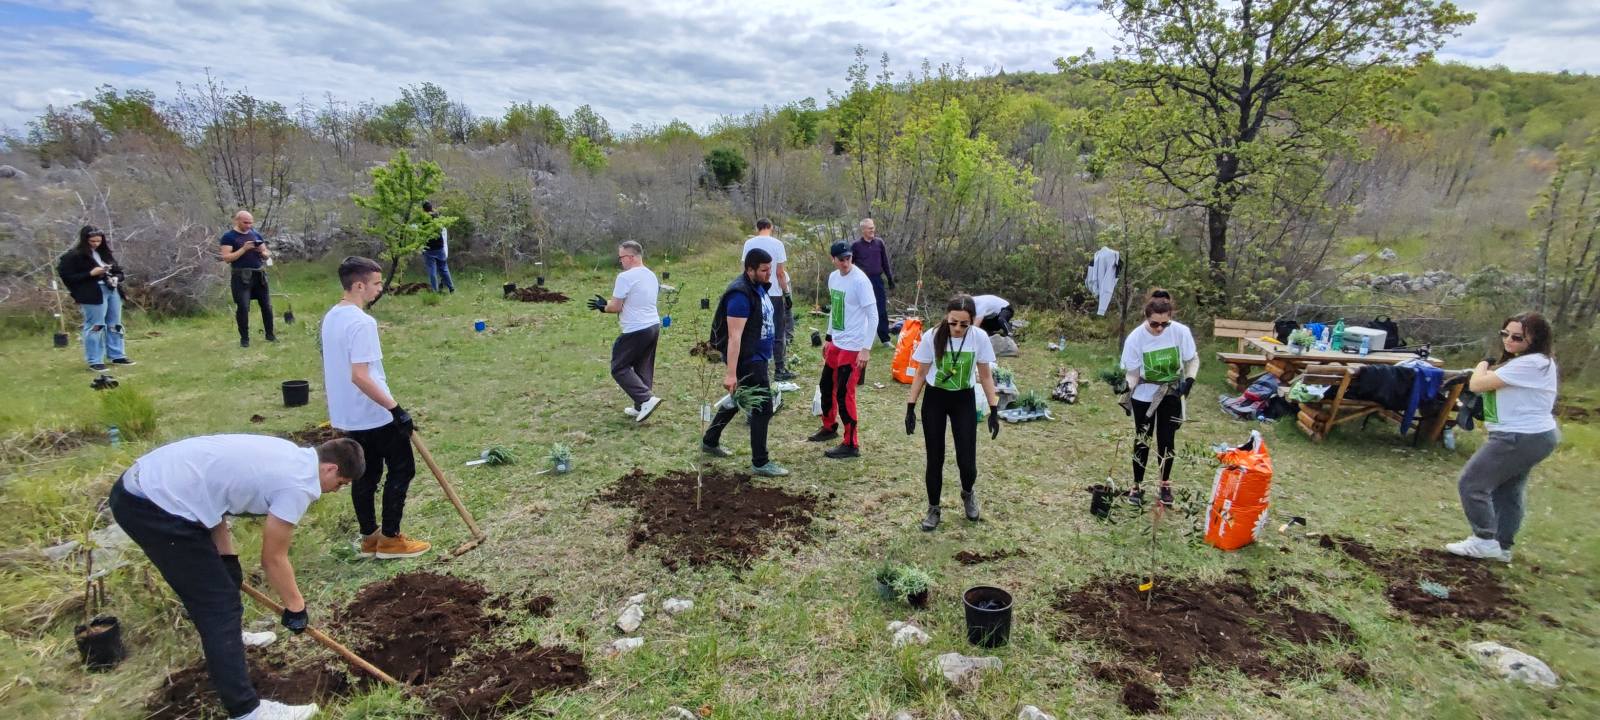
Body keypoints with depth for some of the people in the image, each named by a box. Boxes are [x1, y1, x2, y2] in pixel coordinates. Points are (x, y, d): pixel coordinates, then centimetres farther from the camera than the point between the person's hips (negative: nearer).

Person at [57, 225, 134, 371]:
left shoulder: (105, 253, 14)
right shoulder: (73, 256, -5)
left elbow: (118, 270, 21)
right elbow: (67, 277, -9)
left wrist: (116, 278, -1)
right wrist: (90, 274, -17)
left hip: (113, 291, 7)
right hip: (93, 295, -7)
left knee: (115, 325, 12)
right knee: (95, 326, -4)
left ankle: (117, 356, 22)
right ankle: (95, 361, 1)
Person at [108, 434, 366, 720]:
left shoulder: (286, 455, 11)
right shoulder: (298, 484, -14)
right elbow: (273, 558, -5)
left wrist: (227, 559, 22)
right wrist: (295, 606, 10)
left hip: (140, 484, 10)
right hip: (155, 506, -10)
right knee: (220, 602, -4)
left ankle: (224, 635, 55)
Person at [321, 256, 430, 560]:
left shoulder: (330, 318, 8)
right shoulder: (362, 322, -21)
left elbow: (335, 369, 16)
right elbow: (360, 376, -27)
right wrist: (396, 409, -24)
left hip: (347, 415, 9)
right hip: (374, 415, -9)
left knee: (365, 475, 15)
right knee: (402, 468, 4)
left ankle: (369, 538, 23)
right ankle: (390, 539, 8)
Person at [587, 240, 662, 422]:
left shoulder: (625, 277, -15)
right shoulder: (651, 275, 12)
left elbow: (616, 307, -13)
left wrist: (603, 306, 8)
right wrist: (607, 304, 16)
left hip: (636, 331, -9)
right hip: (654, 326, 9)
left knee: (619, 368, 3)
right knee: (643, 368, 15)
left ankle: (646, 399, -8)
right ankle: (640, 408, 20)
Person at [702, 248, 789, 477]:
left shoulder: (759, 287, 8)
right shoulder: (741, 295, -23)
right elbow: (735, 336, -26)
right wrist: (731, 373, -27)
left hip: (757, 357, 10)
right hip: (748, 360, -10)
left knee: (737, 400, 22)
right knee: (763, 407, -6)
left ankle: (709, 442, 39)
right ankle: (760, 463, 4)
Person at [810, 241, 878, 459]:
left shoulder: (860, 281, -18)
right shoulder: (833, 277, 5)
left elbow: (873, 316, -18)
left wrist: (866, 349, -21)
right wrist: (829, 338, 20)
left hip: (853, 347, -8)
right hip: (835, 344, 8)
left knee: (844, 394, -5)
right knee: (826, 386, 20)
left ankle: (851, 445, 7)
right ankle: (829, 427, 41)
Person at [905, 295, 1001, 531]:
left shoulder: (980, 338, -16)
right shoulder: (932, 336, -18)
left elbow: (985, 375, -2)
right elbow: (921, 373, -5)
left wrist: (994, 410, -2)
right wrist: (910, 407, -5)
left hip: (964, 400, 1)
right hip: (934, 399, 0)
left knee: (966, 461, -2)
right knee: (935, 460, 4)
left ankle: (968, 494, 33)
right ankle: (933, 509, 24)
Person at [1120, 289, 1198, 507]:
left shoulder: (1181, 332, -18)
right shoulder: (1136, 337, -21)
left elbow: (1193, 359, -2)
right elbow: (1133, 372, -11)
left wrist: (1189, 380, -18)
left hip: (1172, 395, 1)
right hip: (1145, 396, -1)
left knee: (1166, 440, 7)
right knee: (1142, 440, 8)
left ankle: (1165, 485, 28)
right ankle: (1137, 485, 23)